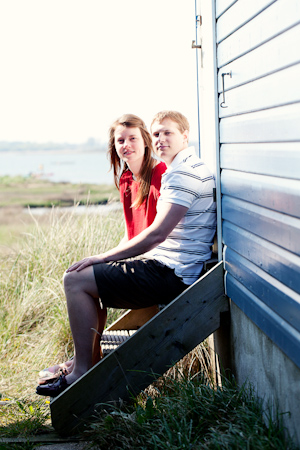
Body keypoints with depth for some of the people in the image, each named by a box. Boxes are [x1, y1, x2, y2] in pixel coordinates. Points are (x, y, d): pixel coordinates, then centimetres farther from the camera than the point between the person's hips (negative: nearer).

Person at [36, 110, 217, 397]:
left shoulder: (184, 172, -15)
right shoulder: (181, 170, 19)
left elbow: (157, 233, -22)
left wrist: (104, 257, -15)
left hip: (171, 273, -11)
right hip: (172, 268, 11)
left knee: (76, 280, -11)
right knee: (90, 276, 20)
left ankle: (83, 373, -5)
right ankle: (86, 360, 21)